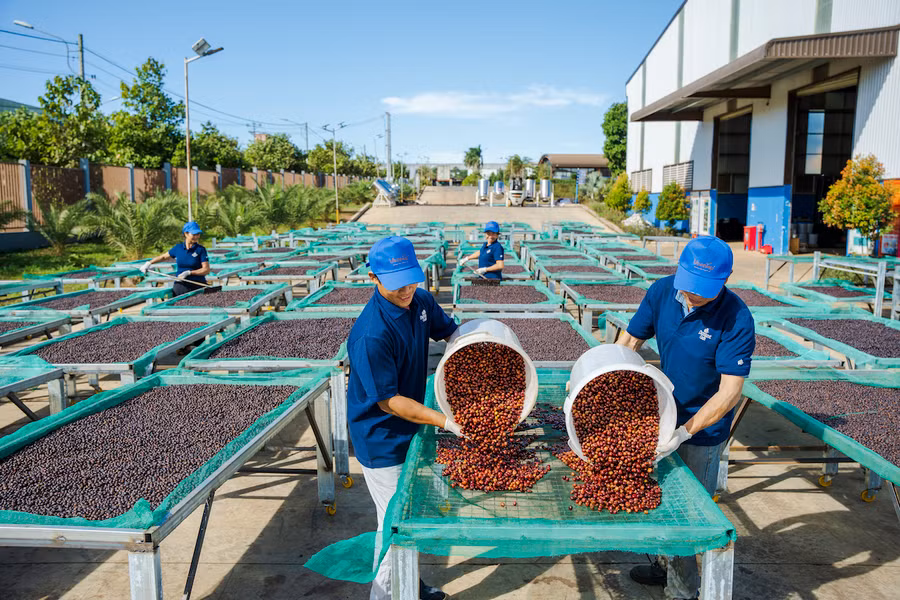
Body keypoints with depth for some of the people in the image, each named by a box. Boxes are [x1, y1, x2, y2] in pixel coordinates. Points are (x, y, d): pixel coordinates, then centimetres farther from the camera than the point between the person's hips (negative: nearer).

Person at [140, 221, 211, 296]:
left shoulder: (201, 249, -3)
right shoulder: (178, 248, 7)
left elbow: (206, 270, -9)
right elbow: (163, 256, 25)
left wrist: (189, 272, -17)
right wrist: (149, 263, 19)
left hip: (197, 287, -2)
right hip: (180, 286, 2)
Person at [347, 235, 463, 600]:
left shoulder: (420, 301, -7)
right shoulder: (370, 334, -31)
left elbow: (450, 331, 10)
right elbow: (389, 401, -26)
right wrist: (445, 421, -26)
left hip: (410, 429, 8)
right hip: (382, 442, -8)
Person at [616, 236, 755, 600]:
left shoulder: (737, 320, -27)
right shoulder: (662, 291, -12)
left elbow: (729, 393, -28)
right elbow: (628, 342, -2)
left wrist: (683, 432, -35)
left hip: (703, 430, -5)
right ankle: (666, 565, 45)